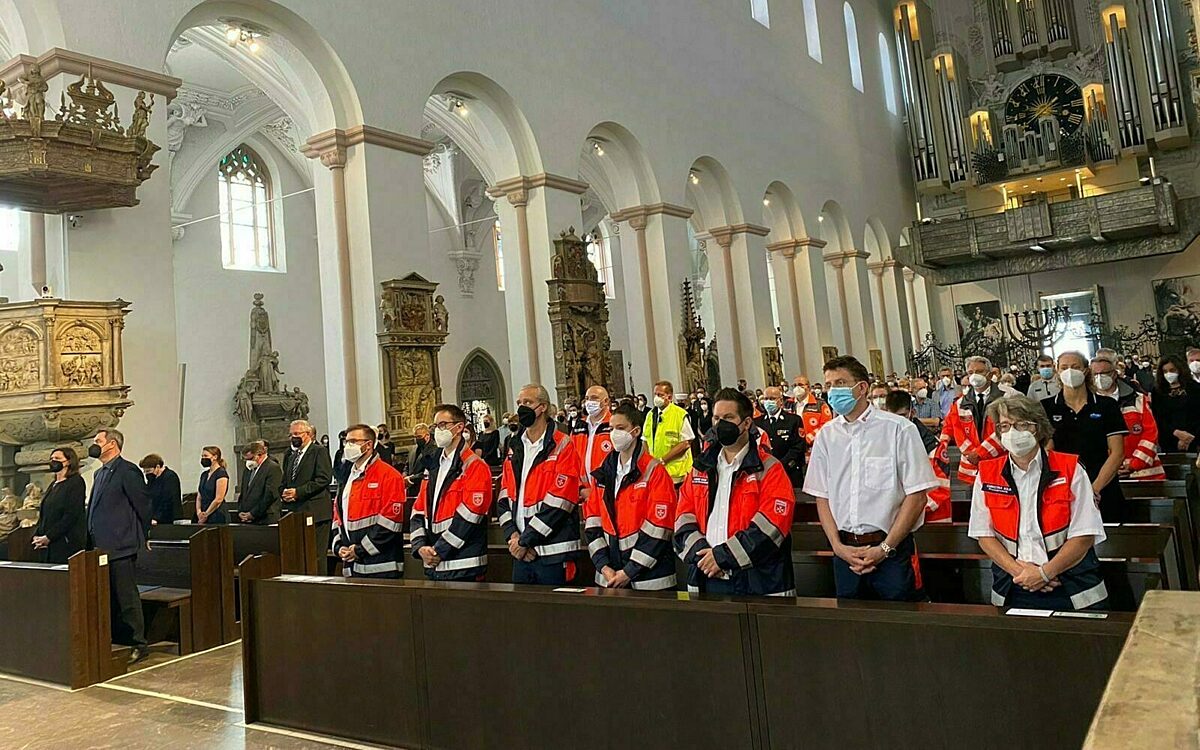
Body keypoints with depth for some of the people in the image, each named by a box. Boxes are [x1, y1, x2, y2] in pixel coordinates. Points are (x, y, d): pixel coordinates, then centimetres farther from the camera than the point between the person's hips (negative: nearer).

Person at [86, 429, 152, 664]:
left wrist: (140, 536, -4)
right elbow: (95, 509, 21)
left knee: (127, 597, -4)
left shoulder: (128, 471, -12)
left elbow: (143, 504, -12)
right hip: (102, 546, 9)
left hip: (120, 547, -9)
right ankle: (114, 642, 25)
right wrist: (93, 543, 16)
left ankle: (138, 644, 4)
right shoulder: (99, 473, 17)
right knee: (109, 598, 15)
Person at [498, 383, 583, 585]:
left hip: (552, 553, -6)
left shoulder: (562, 447, -7)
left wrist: (525, 540, -13)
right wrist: (513, 536, -5)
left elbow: (558, 502, -15)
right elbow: (504, 498, 11)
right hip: (520, 552, 6)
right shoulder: (515, 449, 14)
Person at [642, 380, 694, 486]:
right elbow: (645, 440, 16)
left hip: (675, 472, -5)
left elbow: (686, 443, -12)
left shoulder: (681, 415, -8)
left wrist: (662, 460, -15)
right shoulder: (651, 415, 11)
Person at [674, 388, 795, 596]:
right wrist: (700, 553, -10)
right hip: (707, 578, 4)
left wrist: (723, 556, -16)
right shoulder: (701, 468, 12)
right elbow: (684, 517, 7)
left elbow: (770, 526, -13)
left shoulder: (769, 469, -3)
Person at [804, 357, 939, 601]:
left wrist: (884, 548, -11)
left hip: (892, 550, -3)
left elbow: (917, 496, -7)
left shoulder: (899, 429, -7)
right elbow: (822, 497, 8)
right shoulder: (826, 436, 5)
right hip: (845, 551, 4)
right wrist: (838, 546, -5)